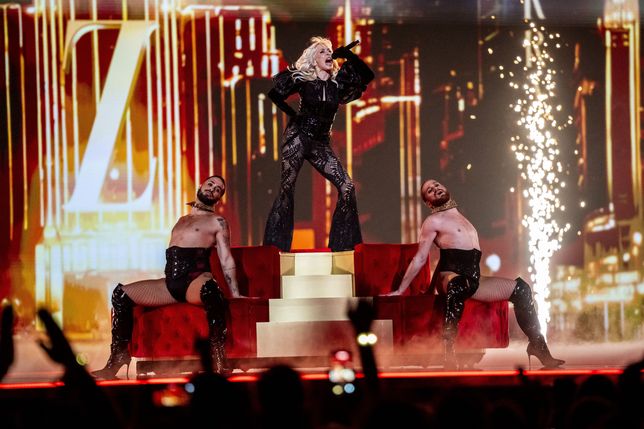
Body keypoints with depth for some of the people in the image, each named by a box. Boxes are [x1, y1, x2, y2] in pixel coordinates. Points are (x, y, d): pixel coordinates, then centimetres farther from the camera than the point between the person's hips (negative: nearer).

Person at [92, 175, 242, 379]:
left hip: (196, 280, -7)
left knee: (210, 289, -43)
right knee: (121, 294, -2)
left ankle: (218, 362, -43)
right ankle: (116, 360, -5)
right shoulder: (182, 220, 30)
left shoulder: (217, 222, 11)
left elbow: (226, 260, 4)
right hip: (170, 285, 7)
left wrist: (235, 294, -5)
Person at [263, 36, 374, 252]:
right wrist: (293, 114, -3)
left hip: (320, 143, 4)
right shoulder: (303, 79, -3)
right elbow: (275, 93, 0)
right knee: (287, 186, -10)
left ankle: (343, 243, -2)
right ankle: (275, 243, -8)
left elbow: (367, 75, -1)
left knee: (346, 186, -7)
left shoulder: (338, 82, 6)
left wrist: (347, 55, -8)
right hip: (298, 137, -4)